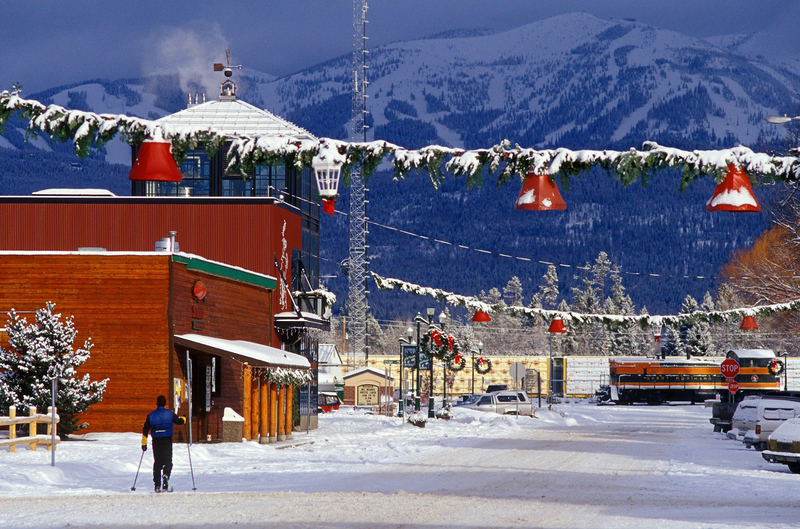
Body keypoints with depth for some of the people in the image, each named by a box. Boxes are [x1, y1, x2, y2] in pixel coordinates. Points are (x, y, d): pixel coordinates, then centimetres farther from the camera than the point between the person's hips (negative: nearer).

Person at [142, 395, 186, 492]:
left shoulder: (151, 415, 4)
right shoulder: (169, 414, -1)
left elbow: (145, 429, 3)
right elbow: (179, 421, 10)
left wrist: (144, 443, 9)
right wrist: (184, 419, 34)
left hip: (156, 441, 2)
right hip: (167, 440, -2)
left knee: (157, 462, 10)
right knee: (167, 461, 0)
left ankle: (157, 485, 9)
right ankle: (165, 476, -29)